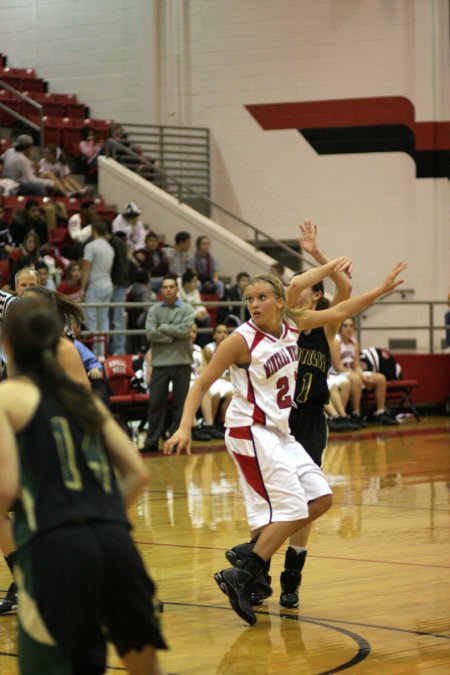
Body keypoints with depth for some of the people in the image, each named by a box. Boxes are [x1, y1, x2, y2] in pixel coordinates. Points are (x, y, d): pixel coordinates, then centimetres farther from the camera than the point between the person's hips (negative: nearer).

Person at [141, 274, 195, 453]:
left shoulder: (187, 310, 4)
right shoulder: (154, 310, 8)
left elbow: (185, 330, -12)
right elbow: (150, 334, -6)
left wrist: (163, 327, -6)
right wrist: (174, 335, -10)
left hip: (181, 362, -1)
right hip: (160, 362, 1)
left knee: (180, 403, 3)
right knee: (156, 403, 1)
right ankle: (152, 441, 6)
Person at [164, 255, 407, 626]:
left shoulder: (292, 325, 3)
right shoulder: (242, 340, -15)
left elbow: (338, 312, 15)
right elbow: (202, 383, -14)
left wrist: (381, 289, 14)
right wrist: (185, 427, -25)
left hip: (280, 433, 8)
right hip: (251, 432, -8)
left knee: (320, 500, 6)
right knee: (291, 509, -15)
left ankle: (252, 553, 9)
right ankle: (240, 577, -11)